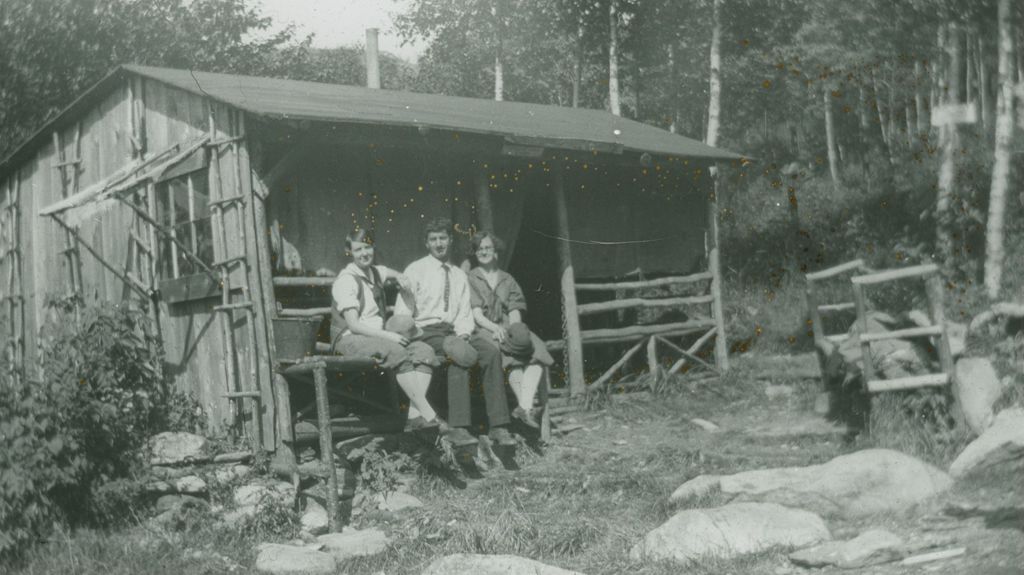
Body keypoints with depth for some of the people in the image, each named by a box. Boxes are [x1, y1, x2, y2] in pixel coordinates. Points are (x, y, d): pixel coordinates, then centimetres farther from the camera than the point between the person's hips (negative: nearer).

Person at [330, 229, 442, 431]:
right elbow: (353, 325, -15)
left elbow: (393, 273, 42)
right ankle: (429, 416, -34)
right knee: (398, 353, -35)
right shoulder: (346, 280, -7)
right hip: (351, 339, -7)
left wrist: (401, 279, 17)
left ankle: (415, 415, -30)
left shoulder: (375, 272, 15)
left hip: (379, 337, 8)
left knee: (425, 351, -18)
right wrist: (388, 335, -22)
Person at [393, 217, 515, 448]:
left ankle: (498, 425, -27)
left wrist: (462, 334, -9)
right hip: (427, 331, -4)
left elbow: (465, 314, 13)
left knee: (491, 350, -25)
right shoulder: (415, 270, 6)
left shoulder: (459, 275, 20)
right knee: (458, 354, -36)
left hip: (455, 332, 5)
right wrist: (414, 337, -16)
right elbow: (402, 313, 0)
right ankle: (457, 428, -38)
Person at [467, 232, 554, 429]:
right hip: (483, 330, -3)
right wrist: (495, 328, -18)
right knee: (512, 355, -35)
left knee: (538, 352, -28)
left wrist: (514, 330, -10)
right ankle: (527, 406, -35)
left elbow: (515, 312, 13)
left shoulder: (507, 279, 23)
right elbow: (476, 314, 0)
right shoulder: (470, 279, 12)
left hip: (509, 328, 3)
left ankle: (525, 407, -40)